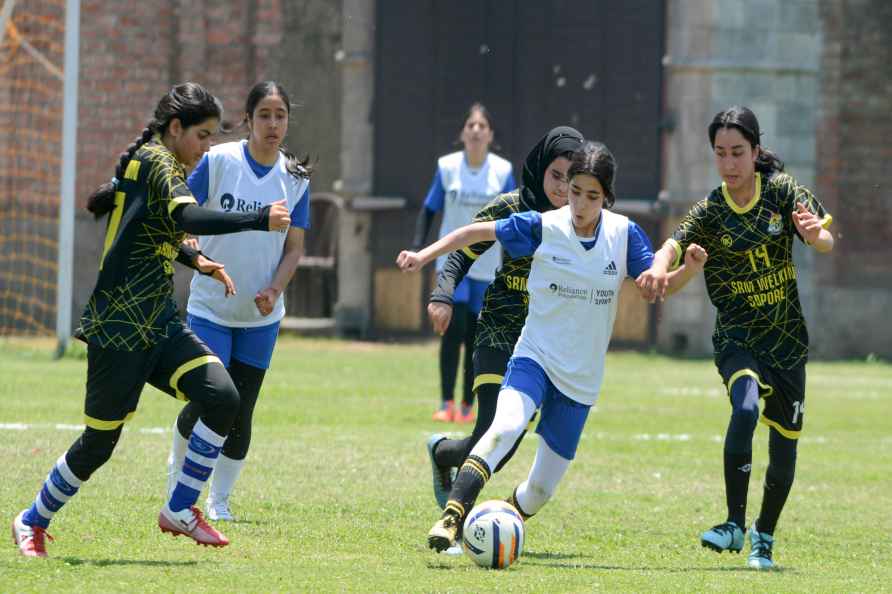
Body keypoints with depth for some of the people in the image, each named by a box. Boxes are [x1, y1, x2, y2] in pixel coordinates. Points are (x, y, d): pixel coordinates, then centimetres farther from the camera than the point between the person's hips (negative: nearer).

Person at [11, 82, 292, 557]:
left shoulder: (154, 163, 15)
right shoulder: (156, 162, -12)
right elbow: (187, 217, -31)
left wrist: (195, 260, 19)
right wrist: (259, 220, -32)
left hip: (159, 325, 9)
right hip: (119, 327, -9)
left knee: (222, 396, -12)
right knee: (99, 443, 0)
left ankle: (180, 509, -2)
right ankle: (32, 521, 22)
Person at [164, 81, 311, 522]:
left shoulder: (295, 178, 0)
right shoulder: (219, 161, -9)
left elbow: (294, 247, 4)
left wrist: (273, 291, -12)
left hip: (261, 315, 3)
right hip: (210, 307, -3)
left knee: (240, 412, 2)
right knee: (205, 403, -9)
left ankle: (220, 499, 18)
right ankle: (177, 469, 21)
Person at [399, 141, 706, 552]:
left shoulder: (624, 234, -3)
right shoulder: (543, 227, -8)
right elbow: (476, 232, -2)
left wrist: (689, 267, -21)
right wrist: (424, 255, -12)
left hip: (581, 378, 3)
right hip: (535, 358, -3)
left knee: (540, 490, 4)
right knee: (506, 426, -34)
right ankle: (450, 520, -37)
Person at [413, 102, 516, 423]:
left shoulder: (502, 171, 0)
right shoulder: (447, 167, -1)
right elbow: (429, 210, 6)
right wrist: (417, 247, -7)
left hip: (487, 267, 1)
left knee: (476, 337, 4)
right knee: (453, 328, -15)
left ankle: (468, 406, 14)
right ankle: (446, 403, -12)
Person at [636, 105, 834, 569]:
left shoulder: (782, 190, -5)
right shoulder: (710, 211, -8)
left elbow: (826, 243, -12)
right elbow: (675, 244, -24)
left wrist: (815, 234, -37)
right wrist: (659, 267, -48)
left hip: (788, 336, 2)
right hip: (737, 335, -2)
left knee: (784, 441, 7)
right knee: (745, 407, -30)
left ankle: (764, 536, 31)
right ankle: (734, 525, -21)